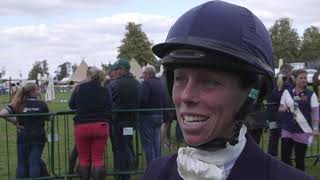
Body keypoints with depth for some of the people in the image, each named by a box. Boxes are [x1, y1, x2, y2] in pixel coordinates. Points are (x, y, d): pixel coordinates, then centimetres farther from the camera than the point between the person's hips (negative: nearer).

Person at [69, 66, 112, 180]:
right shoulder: (104, 91, -1)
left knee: (84, 159, 10)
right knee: (98, 159, 4)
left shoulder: (79, 88, -2)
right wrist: (106, 122, 12)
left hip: (82, 126, 0)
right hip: (101, 126, 1)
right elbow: (109, 110, 1)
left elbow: (71, 105, 10)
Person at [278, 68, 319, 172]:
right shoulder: (287, 92, 5)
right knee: (284, 156, 0)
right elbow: (281, 107, 11)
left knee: (300, 158, 5)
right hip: (287, 129, 2)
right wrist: (282, 108, -13)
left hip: (303, 130, -2)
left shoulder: (311, 94, -1)